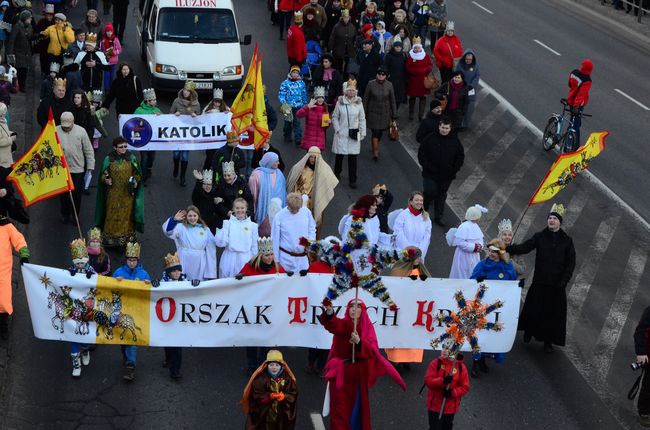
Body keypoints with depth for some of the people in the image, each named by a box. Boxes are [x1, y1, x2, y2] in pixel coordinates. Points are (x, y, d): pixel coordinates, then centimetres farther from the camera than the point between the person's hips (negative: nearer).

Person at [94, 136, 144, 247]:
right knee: (112, 215, 4)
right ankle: (111, 237, 13)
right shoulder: (108, 160, -5)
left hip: (128, 194, 1)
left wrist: (136, 181, -13)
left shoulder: (132, 158, -2)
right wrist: (106, 180, -18)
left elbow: (138, 174, 6)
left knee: (127, 215, 7)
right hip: (113, 194, -1)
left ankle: (127, 237, 18)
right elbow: (103, 175, 3)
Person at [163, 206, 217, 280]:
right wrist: (174, 219, -32)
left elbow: (210, 250, 6)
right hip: (185, 265, -1)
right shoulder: (181, 227, 4)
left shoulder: (205, 230, 7)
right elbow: (168, 231, -14)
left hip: (200, 265, 1)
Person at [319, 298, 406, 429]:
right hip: (341, 374, -2)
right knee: (340, 411, -5)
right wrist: (329, 312, -50)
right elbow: (332, 324, -27)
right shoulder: (343, 325, -3)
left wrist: (359, 342, -28)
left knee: (357, 410, 8)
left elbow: (372, 350, -9)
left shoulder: (368, 328, 4)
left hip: (359, 375, 2)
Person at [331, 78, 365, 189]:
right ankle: (337, 173, 36)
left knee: (353, 157, -1)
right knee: (340, 154, 10)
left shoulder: (358, 103, -1)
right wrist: (337, 130, -4)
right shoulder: (340, 103, -4)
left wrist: (362, 133, 3)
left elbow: (362, 119, 5)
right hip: (342, 134, 0)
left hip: (354, 134, 0)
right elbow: (335, 117, 4)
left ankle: (352, 180, 5)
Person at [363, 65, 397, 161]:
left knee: (380, 132, 14)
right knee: (375, 132, -8)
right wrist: (363, 114, -2)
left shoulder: (389, 85, -5)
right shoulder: (371, 84, -10)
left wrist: (394, 116, 1)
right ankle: (375, 153, -1)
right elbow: (365, 99, -2)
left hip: (385, 113, 2)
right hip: (373, 113, -2)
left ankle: (375, 147, 39)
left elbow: (392, 101, 1)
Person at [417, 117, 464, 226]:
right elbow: (421, 153, -3)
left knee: (442, 195, 13)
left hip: (446, 176, 3)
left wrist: (454, 169, 0)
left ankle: (438, 217, 27)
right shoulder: (430, 138, -9)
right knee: (429, 193, -5)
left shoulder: (455, 140, -2)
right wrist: (426, 166, -8)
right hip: (430, 174, -3)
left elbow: (460, 156, 8)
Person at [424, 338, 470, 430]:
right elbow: (428, 380, -14)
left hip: (450, 407, 2)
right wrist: (442, 381, -30)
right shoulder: (435, 363, -7)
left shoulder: (461, 367, -6)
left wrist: (452, 392, -22)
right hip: (435, 405, -2)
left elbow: (465, 387, -5)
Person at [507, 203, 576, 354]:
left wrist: (564, 280, -10)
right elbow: (524, 248, -8)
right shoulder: (539, 237, 3)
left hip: (557, 284, 0)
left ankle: (548, 341, 14)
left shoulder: (567, 241, 3)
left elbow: (571, 262, 1)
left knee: (553, 313, 3)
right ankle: (529, 332, 25)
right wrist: (508, 248, -25)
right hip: (540, 282, 0)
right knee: (534, 310, 2)